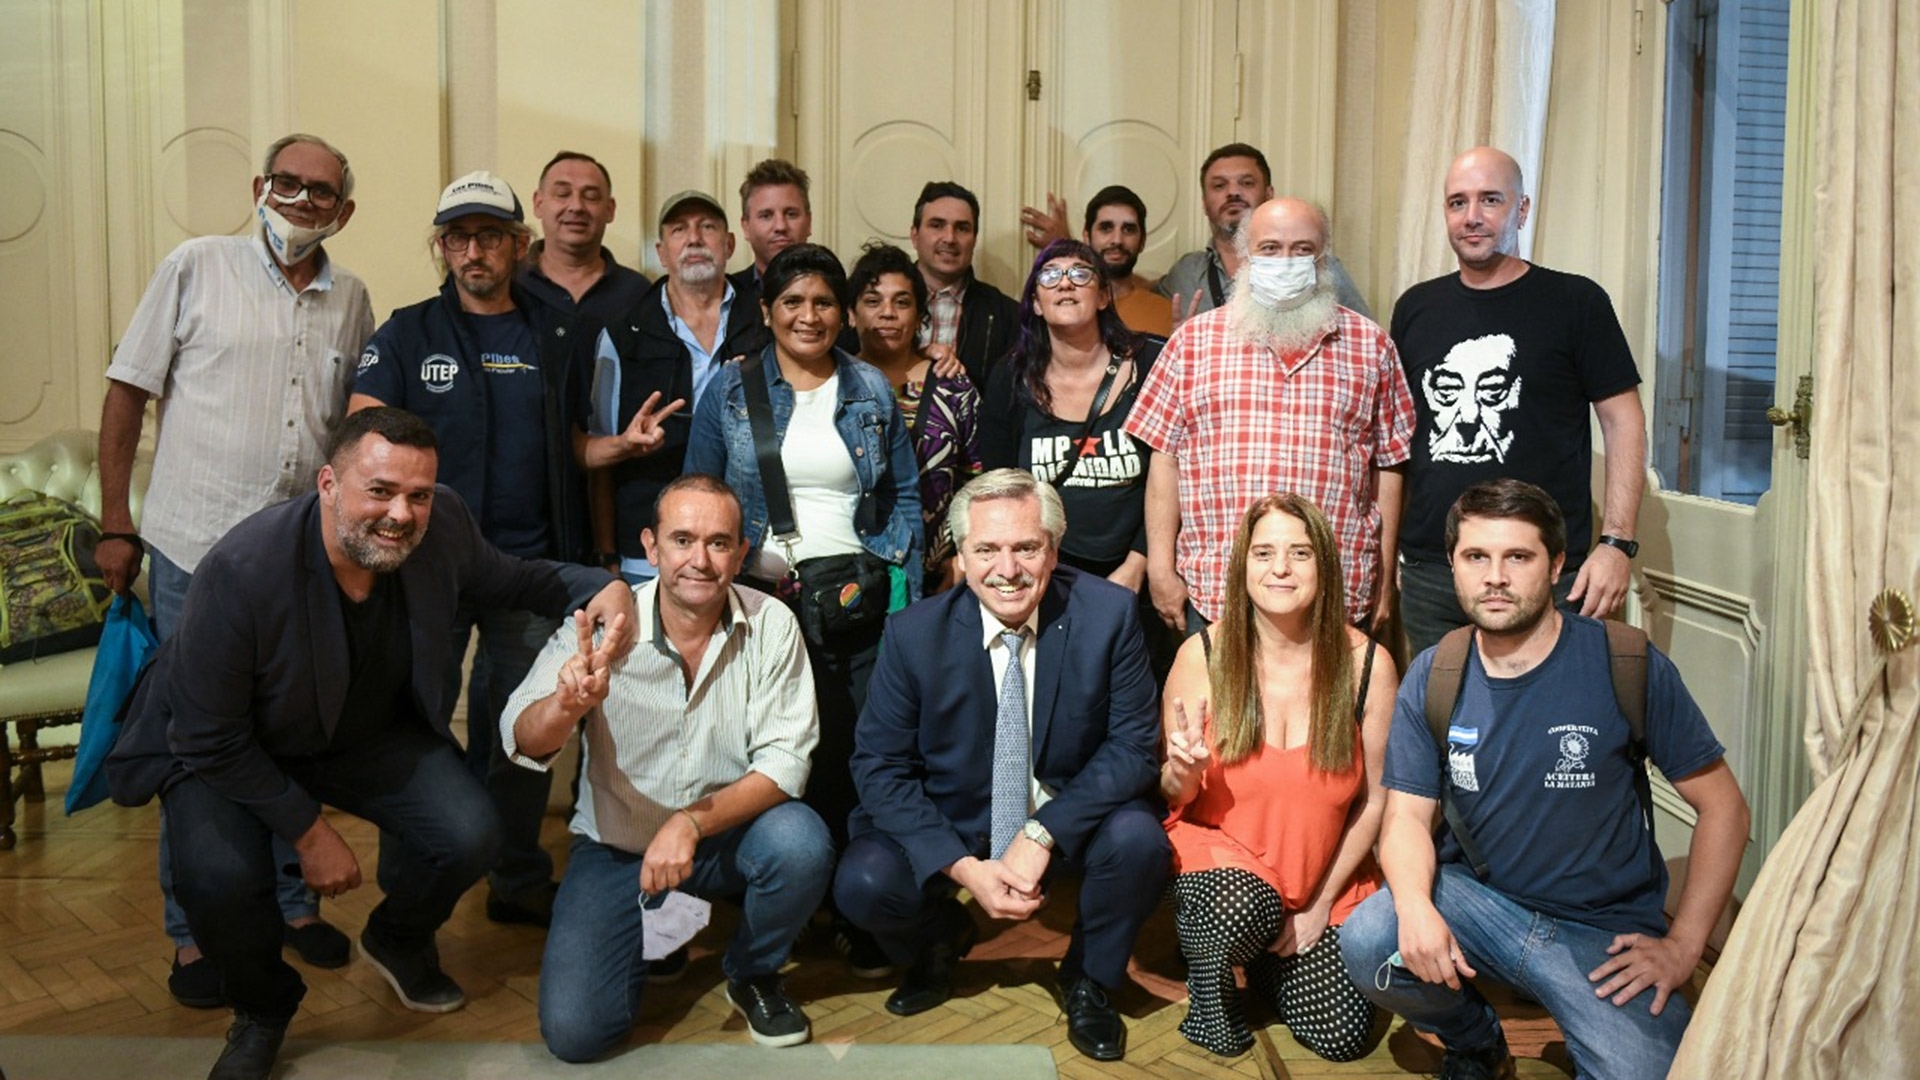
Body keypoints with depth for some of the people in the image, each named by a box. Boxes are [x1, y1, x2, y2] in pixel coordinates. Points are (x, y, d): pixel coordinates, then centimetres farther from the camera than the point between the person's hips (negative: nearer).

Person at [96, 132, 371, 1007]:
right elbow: (126, 394, -1)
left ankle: (292, 900, 30)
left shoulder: (350, 300, 7)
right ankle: (194, 934, 19)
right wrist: (115, 525, -4)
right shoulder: (197, 267, -3)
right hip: (195, 550, -3)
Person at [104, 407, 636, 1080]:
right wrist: (308, 832, -19)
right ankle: (263, 1011, 8)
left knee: (471, 839, -15)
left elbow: (506, 577, 3)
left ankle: (397, 941, 23)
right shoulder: (241, 571, -34)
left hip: (370, 732, 4)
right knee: (221, 880, -30)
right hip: (228, 748, -3)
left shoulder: (443, 526, -21)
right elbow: (211, 739, -24)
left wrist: (598, 589, -18)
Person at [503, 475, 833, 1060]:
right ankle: (656, 937, 20)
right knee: (574, 1032, -15)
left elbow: (785, 759, -17)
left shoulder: (770, 624, -14)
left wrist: (692, 822, -32)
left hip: (729, 832, 1)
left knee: (802, 844, -32)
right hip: (618, 842, 0)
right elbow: (524, 742, -24)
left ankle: (754, 974, 2)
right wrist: (567, 703, -47)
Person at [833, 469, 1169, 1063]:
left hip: (1070, 818, 0)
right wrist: (962, 867, -22)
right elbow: (880, 766, -10)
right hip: (953, 824, 0)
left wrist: (1042, 835, -25)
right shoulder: (915, 633, -13)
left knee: (1138, 840, -30)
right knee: (863, 883, -24)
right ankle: (941, 940, 15)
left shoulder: (1107, 613, -15)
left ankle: (1089, 980, 4)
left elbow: (1134, 746, -13)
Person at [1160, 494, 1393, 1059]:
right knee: (1243, 904, -35)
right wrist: (1184, 770, -25)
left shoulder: (1366, 664, -10)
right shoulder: (1203, 655, -10)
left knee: (1341, 1035, -8)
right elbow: (1175, 794, -1)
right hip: (1220, 851, -2)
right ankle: (1209, 987, 1)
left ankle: (1272, 962, 25)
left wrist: (1321, 904, -5)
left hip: (1325, 878, 2)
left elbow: (1375, 799, -3)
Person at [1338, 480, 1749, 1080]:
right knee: (1365, 942, -25)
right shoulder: (1432, 679, -1)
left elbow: (1723, 807, -4)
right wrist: (1415, 906, -24)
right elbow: (1408, 814, -2)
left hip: (1603, 928, -2)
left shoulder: (1630, 667, -10)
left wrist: (1682, 946, -8)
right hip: (1476, 899, 3)